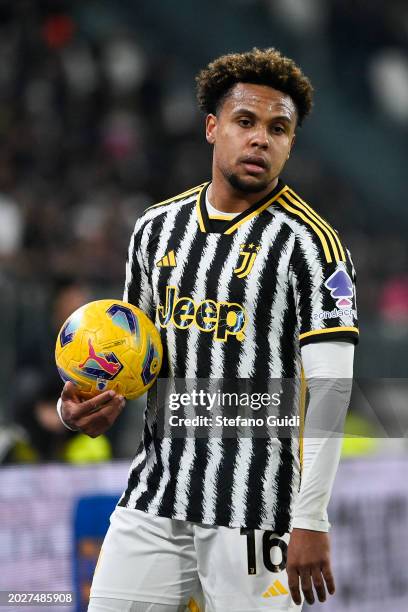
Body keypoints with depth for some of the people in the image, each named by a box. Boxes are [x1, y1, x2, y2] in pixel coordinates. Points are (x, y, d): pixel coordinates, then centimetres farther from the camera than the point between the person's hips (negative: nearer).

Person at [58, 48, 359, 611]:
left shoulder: (309, 242, -8)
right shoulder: (157, 227, 11)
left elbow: (329, 390, -12)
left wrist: (310, 521, -18)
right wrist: (81, 407, 1)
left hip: (254, 513, -5)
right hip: (153, 500, 5)